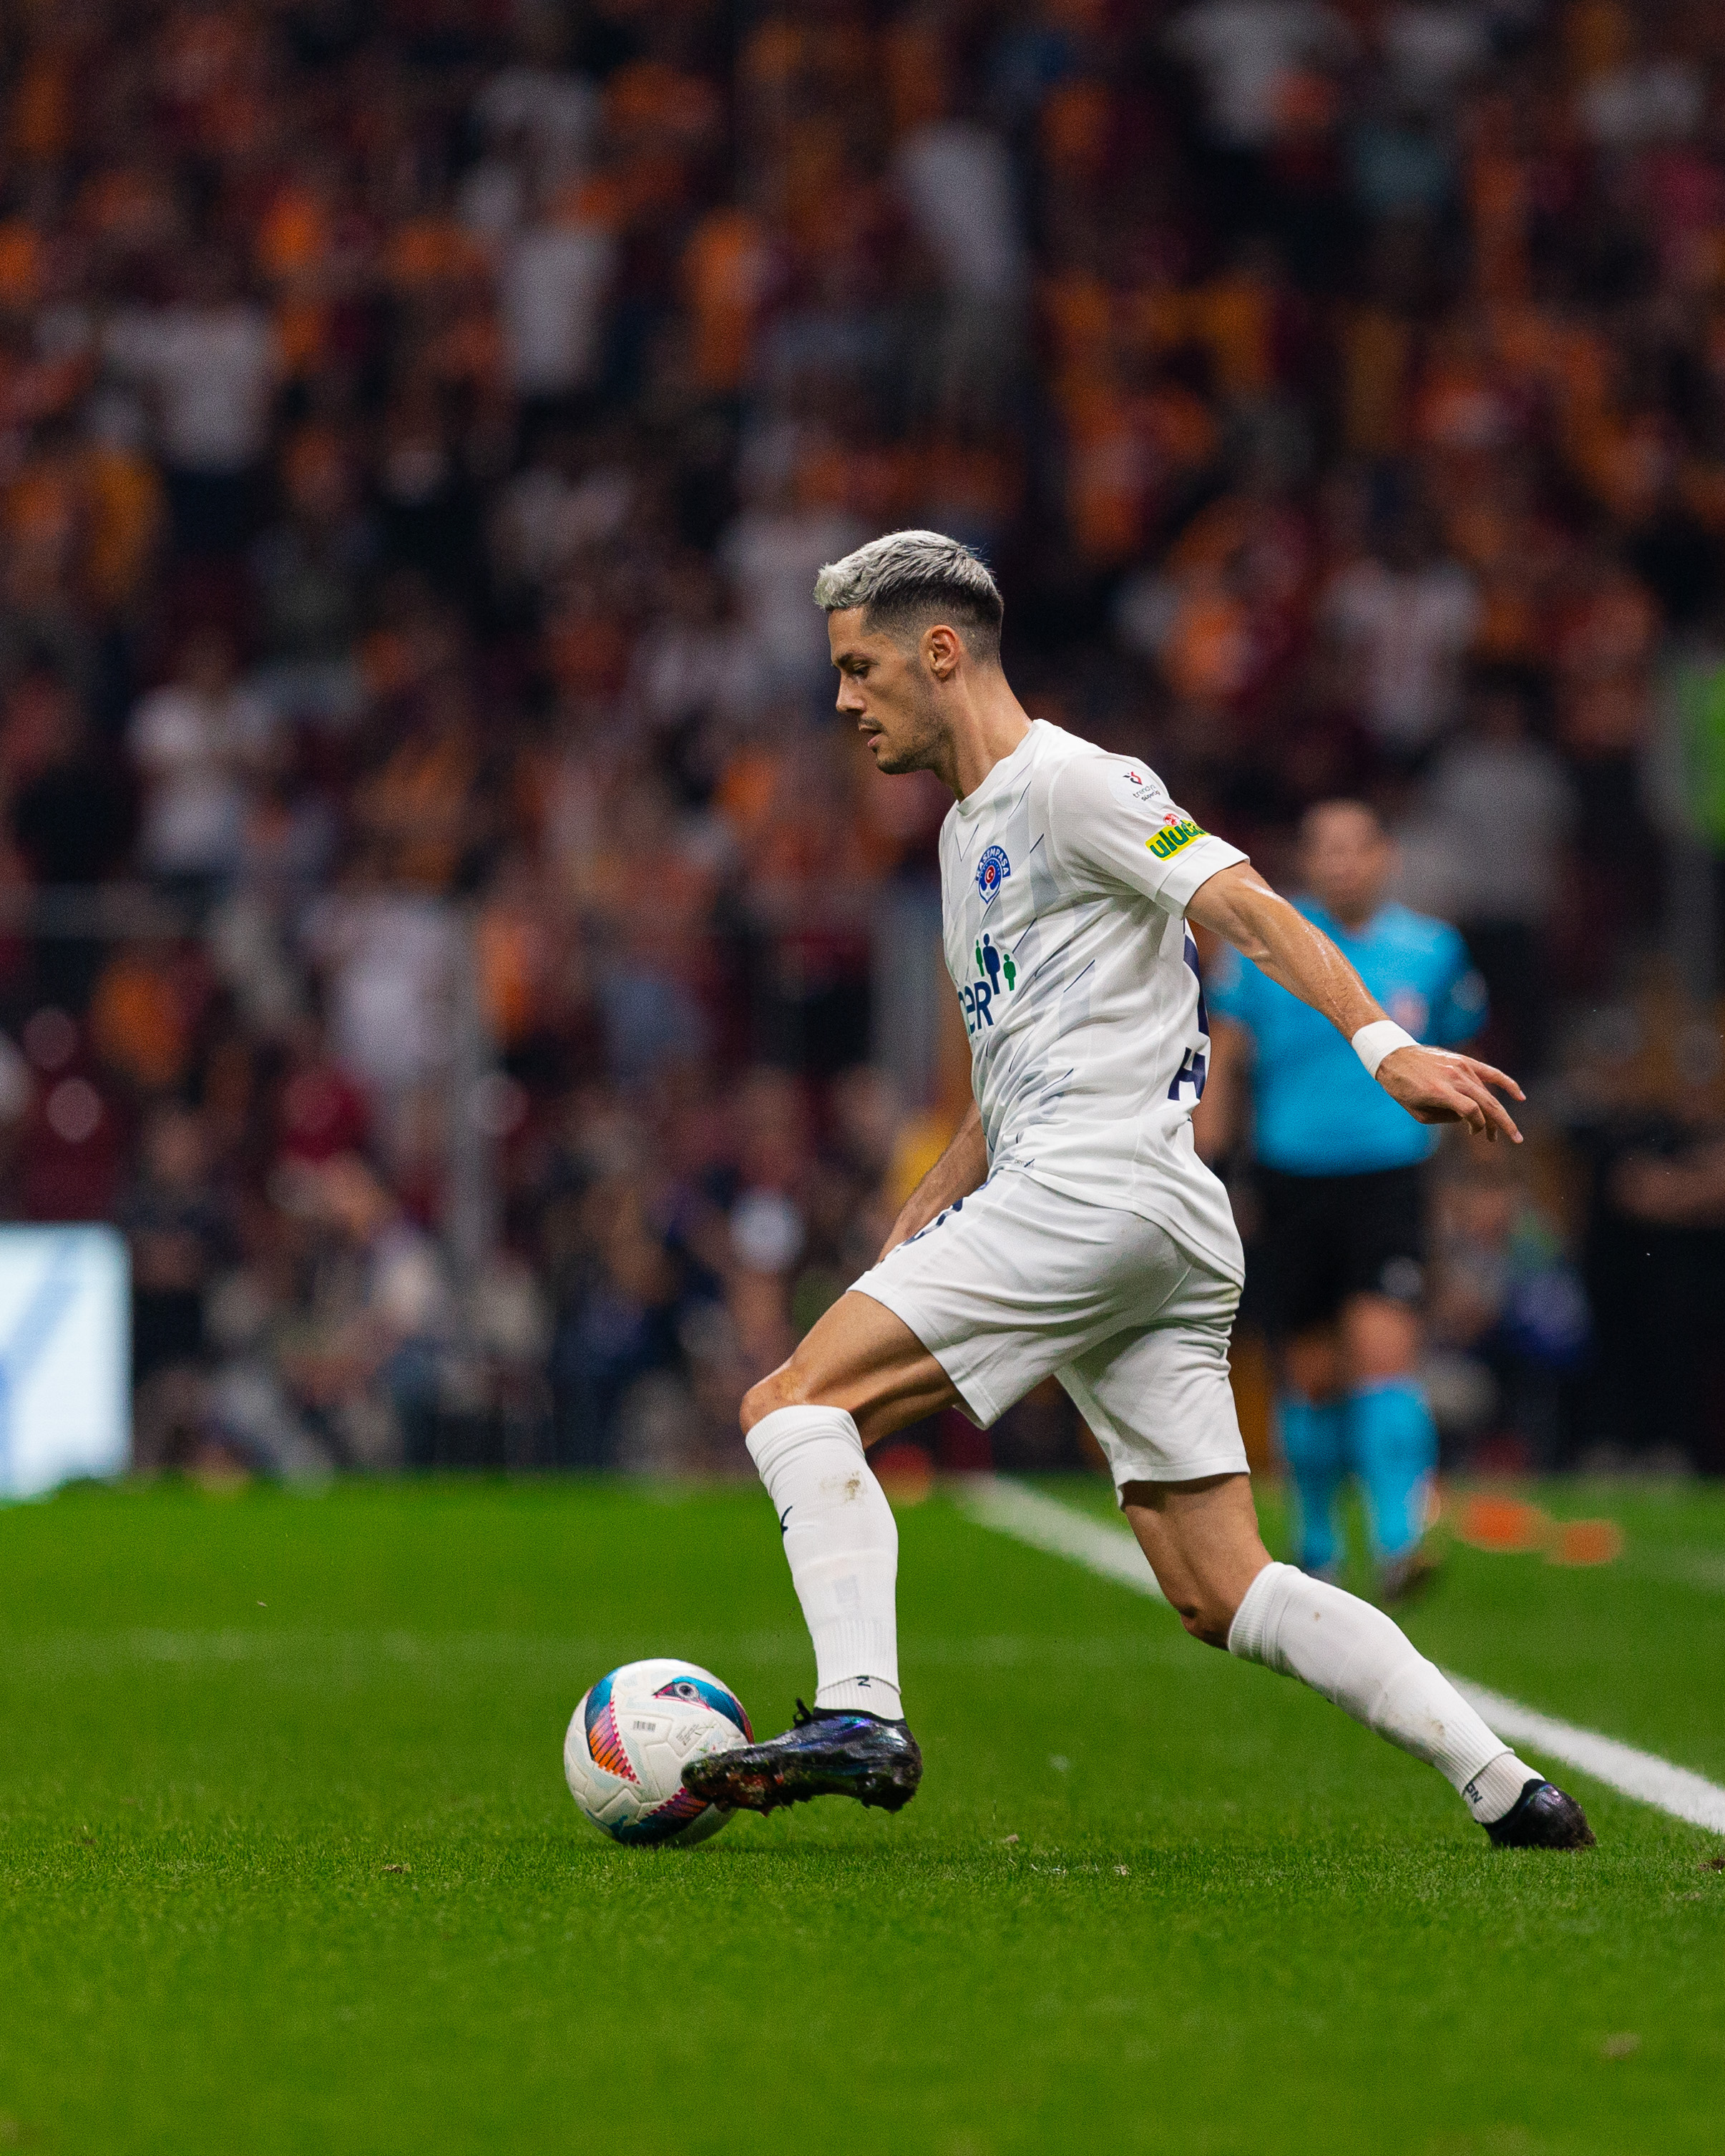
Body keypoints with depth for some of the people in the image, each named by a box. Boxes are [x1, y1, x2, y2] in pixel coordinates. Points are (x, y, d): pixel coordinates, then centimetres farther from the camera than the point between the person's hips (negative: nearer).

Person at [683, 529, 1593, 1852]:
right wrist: (924, 1221, 23)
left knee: (796, 1404, -12)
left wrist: (1386, 1045, -29)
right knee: (1222, 1593, 3)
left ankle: (860, 1717, -25)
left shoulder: (1068, 782, -4)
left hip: (1101, 1185, -10)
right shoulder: (969, 832, 26)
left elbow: (1246, 908, -16)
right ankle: (1508, 1790, -2)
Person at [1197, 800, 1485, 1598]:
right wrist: (1201, 1166, 1)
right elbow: (1223, 1055, 7)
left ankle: (1399, 1543, -23)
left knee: (1384, 1351, -19)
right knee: (1311, 1375, 9)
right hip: (1293, 1180, 1)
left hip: (1388, 1180, -1)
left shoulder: (1430, 951, 2)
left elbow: (1458, 1051, 18)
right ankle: (1317, 1547, 29)